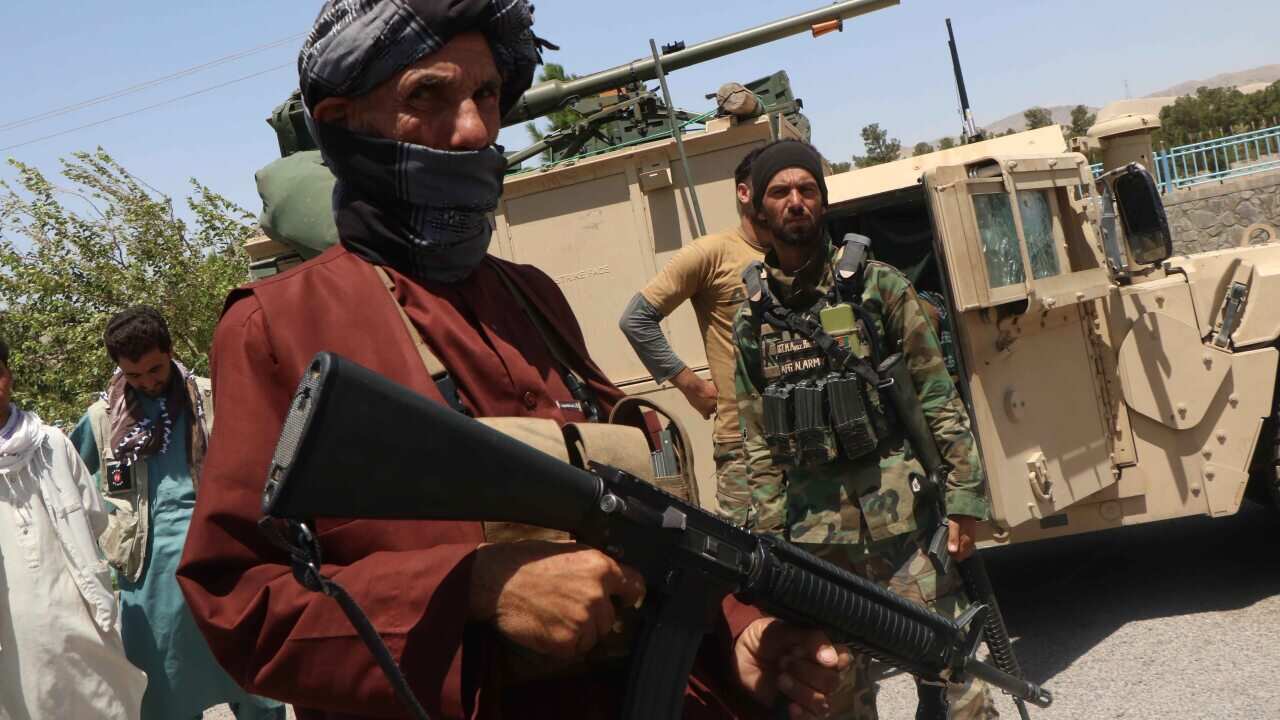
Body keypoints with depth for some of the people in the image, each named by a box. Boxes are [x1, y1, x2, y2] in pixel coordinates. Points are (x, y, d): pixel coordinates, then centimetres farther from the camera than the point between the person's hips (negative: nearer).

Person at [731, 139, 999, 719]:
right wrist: (771, 537, 7)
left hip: (901, 502, -3)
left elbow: (939, 398, -1)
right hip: (813, 515, 3)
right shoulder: (752, 315, 9)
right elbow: (757, 439, 11)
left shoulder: (876, 283, 1)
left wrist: (965, 496, -7)